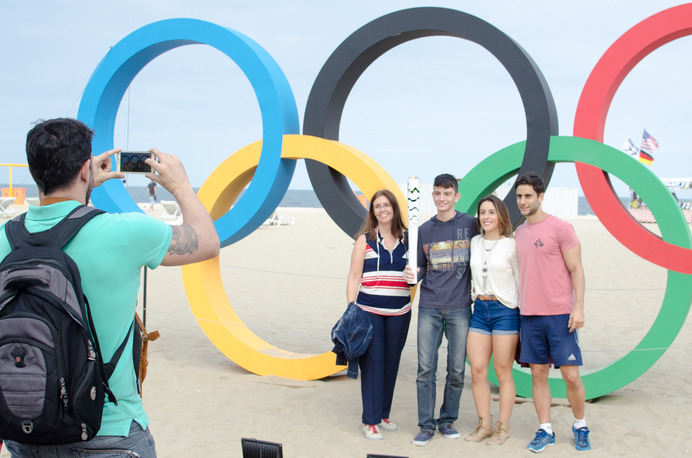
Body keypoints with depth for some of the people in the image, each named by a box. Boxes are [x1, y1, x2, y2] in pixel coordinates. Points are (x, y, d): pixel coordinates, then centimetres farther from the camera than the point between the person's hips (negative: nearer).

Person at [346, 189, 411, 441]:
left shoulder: (407, 240, 8)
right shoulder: (365, 240, 2)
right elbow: (354, 276, 0)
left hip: (399, 313, 3)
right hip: (369, 311, -3)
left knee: (391, 363, 8)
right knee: (372, 362, -4)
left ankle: (383, 415, 22)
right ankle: (370, 421, 2)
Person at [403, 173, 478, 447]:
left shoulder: (471, 225, 3)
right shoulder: (424, 230, 9)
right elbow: (421, 268, 13)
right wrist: (412, 276, -8)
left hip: (460, 308, -1)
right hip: (429, 308, 1)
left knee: (456, 369, 5)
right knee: (425, 369, -1)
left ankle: (448, 419, 21)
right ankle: (426, 425, 10)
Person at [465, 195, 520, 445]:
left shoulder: (511, 245, -5)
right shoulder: (474, 243, 9)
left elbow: (521, 281, -3)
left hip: (505, 311, -5)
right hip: (480, 310, 5)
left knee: (503, 372, 2)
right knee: (477, 369, 3)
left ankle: (503, 427, 13)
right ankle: (484, 424, 15)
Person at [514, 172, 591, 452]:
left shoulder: (560, 227, -5)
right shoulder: (519, 233, 13)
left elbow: (576, 269, -6)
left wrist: (579, 307, -13)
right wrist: (518, 304, 13)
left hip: (560, 314, -5)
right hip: (529, 314, 5)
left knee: (571, 376, -2)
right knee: (538, 374, 6)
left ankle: (580, 427, 18)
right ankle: (545, 431, 16)